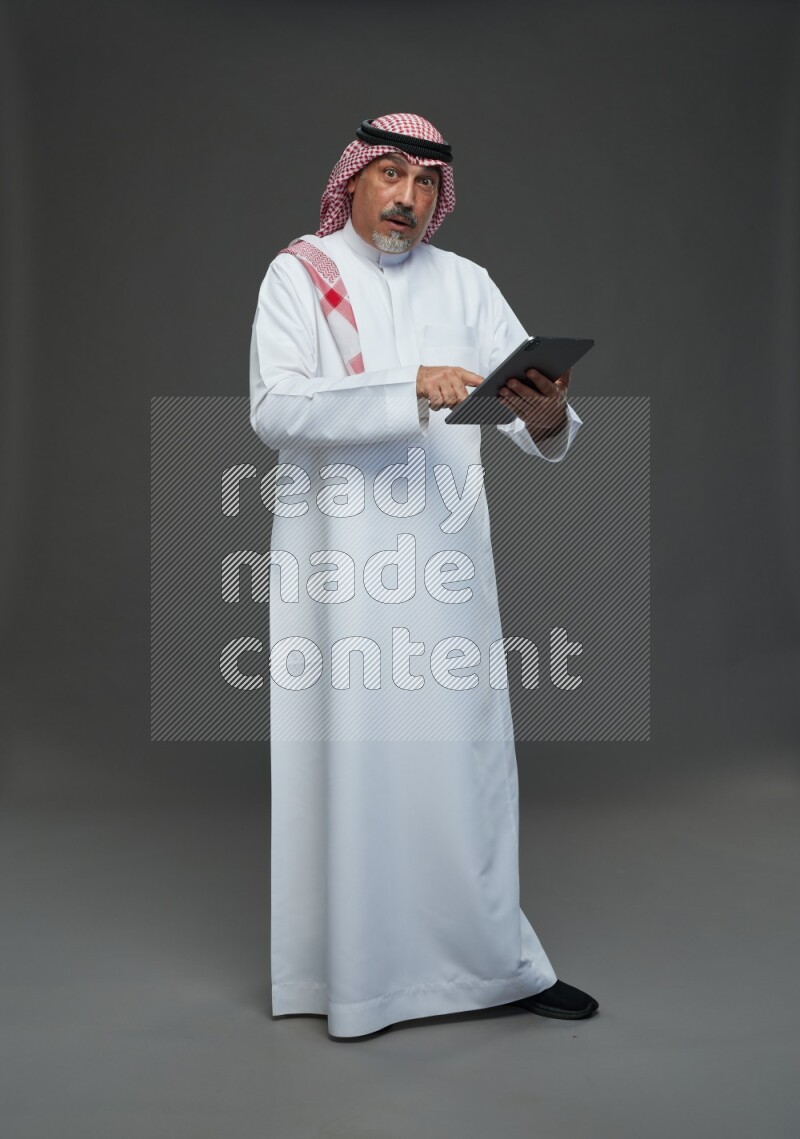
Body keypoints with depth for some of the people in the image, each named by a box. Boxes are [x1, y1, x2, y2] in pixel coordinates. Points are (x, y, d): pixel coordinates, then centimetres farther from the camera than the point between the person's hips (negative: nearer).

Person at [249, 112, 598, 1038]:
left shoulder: (465, 284, 12)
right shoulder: (299, 274, 3)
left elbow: (529, 399, 1)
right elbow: (273, 408, -13)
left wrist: (545, 416, -24)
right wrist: (408, 391, -25)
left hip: (443, 551, 3)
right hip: (335, 554, -3)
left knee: (464, 746, 5)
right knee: (347, 748, 1)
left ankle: (491, 957, 18)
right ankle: (353, 970, 16)